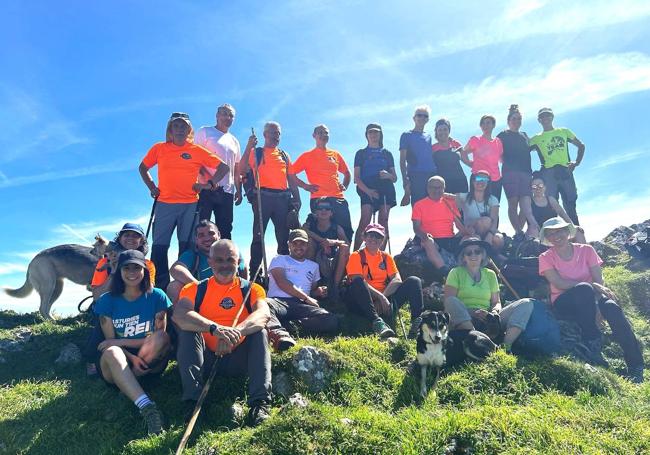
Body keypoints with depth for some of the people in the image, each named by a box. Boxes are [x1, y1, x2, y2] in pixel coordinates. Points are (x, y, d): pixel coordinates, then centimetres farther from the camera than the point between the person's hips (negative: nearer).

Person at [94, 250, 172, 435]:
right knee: (112, 352, -34)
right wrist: (131, 357, -22)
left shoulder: (157, 297, -2)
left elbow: (159, 337, -6)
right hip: (116, 366, 0)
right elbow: (110, 341, -3)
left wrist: (120, 341, -14)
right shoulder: (107, 301, 1)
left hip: (150, 363, 0)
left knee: (162, 337, -29)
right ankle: (146, 406, -51)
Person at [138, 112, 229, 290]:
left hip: (190, 204, -1)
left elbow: (223, 167, 6)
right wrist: (151, 187, 8)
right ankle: (159, 285, 8)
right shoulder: (159, 148, 8)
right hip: (164, 203, 1)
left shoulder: (197, 150, 4)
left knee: (186, 246, 4)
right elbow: (143, 168, 20)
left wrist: (209, 184, -3)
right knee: (159, 245, -1)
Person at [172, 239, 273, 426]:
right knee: (188, 331, -22)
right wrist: (215, 328, -37)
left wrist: (235, 332, -39)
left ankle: (260, 401, -31)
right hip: (205, 358, 0)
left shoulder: (251, 289, 4)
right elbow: (178, 314, -20)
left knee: (259, 332, -23)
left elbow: (263, 314, -19)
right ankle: (192, 401, -29)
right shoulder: (195, 289, 3)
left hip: (238, 359, 0)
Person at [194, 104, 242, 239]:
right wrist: (209, 180, -17)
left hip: (227, 192, 5)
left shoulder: (234, 141, 22)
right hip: (206, 188, -5)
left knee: (225, 230, 4)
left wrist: (239, 190, 10)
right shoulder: (205, 132, 6)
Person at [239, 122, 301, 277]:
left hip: (283, 198, 4)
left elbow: (291, 178, 19)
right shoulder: (256, 152, 9)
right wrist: (249, 147, -13)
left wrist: (296, 197, 8)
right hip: (263, 197, -4)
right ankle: (254, 271, -6)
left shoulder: (284, 155, 21)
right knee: (258, 235, -8)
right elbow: (242, 170, -6)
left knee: (284, 236, 5)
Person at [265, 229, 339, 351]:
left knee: (331, 320, -27)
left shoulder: (313, 266, 29)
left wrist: (318, 292, 6)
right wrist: (307, 298, -5)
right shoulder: (279, 260, 16)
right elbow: (282, 283, -1)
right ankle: (280, 333, -65)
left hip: (301, 305, 3)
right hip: (279, 301, -3)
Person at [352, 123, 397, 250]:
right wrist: (367, 190, -12)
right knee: (365, 221, -17)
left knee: (383, 221, -4)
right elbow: (356, 177, 4)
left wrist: (388, 175, -7)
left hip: (385, 189, 3)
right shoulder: (361, 153, 15)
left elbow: (394, 178, 18)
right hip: (367, 189, -3)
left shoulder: (387, 154, 21)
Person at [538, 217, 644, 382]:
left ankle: (636, 367, -23)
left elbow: (599, 281, -4)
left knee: (611, 307, -32)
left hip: (589, 301, 2)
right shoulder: (546, 258, 1)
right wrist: (591, 286, -24)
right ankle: (593, 345, -29)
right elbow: (559, 283, -14)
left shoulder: (586, 250, 5)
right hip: (564, 305, -2)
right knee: (584, 289, -34)